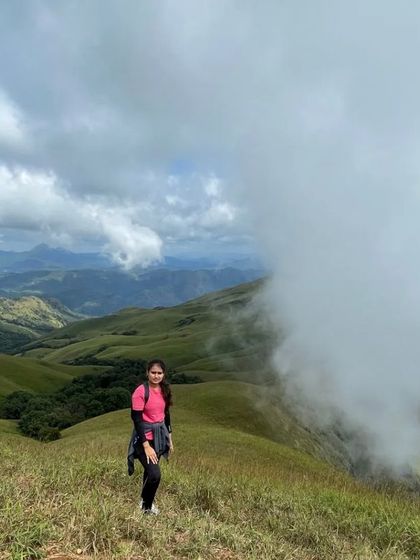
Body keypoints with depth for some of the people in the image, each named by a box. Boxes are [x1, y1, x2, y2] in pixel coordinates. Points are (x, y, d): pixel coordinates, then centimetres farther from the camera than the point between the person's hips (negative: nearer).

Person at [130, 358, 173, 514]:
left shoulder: (164, 390, 1)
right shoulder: (141, 392, -19)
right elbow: (137, 420, -18)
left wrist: (169, 438, 15)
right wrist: (146, 446, -20)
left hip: (160, 436, 6)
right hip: (145, 438, -6)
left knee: (150, 471, 18)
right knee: (155, 475, -13)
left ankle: (145, 499, 41)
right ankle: (146, 507, 12)